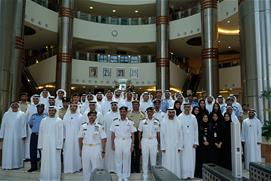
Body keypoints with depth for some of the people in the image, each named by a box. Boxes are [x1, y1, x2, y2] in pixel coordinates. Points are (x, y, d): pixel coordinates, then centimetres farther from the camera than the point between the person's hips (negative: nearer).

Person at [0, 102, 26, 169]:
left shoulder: (21, 114, 4)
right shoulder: (6, 114, 9)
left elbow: (23, 125, 0)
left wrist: (23, 135, -7)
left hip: (18, 136, -1)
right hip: (8, 136, 2)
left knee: (17, 150, 2)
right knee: (7, 151, 1)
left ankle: (16, 164, 10)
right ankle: (7, 165, 8)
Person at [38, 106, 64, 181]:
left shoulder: (59, 121, 0)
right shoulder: (43, 121, 7)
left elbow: (60, 134, -2)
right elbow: (41, 134, 7)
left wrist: (59, 145, -9)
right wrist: (40, 145, 2)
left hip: (55, 145, -2)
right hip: (45, 145, 2)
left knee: (55, 162, 2)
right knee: (45, 163, 5)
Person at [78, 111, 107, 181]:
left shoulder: (100, 126, -4)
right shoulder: (83, 126, 4)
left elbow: (103, 139, -4)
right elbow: (80, 138, 10)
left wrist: (103, 151, -7)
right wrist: (80, 150, 7)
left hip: (96, 149, -3)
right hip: (85, 148, 3)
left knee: (96, 168, 3)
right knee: (86, 167, 11)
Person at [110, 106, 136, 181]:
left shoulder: (130, 123, 2)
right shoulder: (115, 122, 3)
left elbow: (132, 135, 4)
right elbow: (113, 134, 5)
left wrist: (132, 144, -1)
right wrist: (113, 144, 0)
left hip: (127, 142, 0)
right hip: (118, 142, 0)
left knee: (126, 160, 4)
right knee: (118, 160, 6)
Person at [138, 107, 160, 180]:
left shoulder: (156, 122, 4)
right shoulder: (142, 121, 2)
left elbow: (158, 133, 7)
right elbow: (140, 132, 4)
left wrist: (157, 142, 2)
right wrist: (139, 142, 0)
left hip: (153, 141, 0)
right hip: (145, 140, 0)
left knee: (153, 158, 5)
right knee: (145, 158, 5)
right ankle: (145, 175, 14)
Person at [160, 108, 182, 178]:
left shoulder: (178, 122, 3)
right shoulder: (164, 122, 0)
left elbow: (180, 135, 3)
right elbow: (162, 135, -1)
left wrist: (180, 146, -2)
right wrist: (163, 147, -5)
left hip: (176, 147, 1)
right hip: (167, 147, -1)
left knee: (176, 163, 5)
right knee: (167, 163, 1)